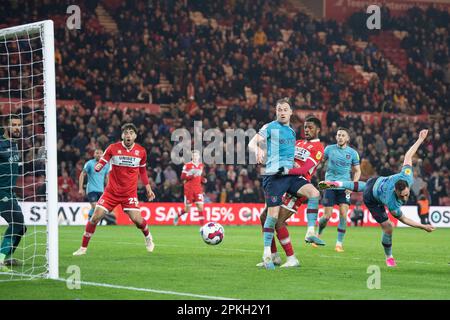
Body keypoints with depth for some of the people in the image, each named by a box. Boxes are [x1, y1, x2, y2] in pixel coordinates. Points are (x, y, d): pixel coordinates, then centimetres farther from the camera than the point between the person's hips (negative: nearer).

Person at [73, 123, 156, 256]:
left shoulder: (141, 151, 1)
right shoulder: (113, 148, -6)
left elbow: (142, 171, 15)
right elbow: (101, 163, -6)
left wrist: (148, 188, 14)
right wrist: (98, 166, -30)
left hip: (130, 193, 0)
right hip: (111, 191, 0)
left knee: (137, 219, -13)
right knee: (95, 216, -9)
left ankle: (148, 238, 21)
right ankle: (83, 247, 3)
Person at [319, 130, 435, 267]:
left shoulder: (406, 176, -37)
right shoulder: (393, 204, -44)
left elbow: (408, 156, -23)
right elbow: (403, 219, -26)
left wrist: (420, 140, -16)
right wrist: (423, 226, -28)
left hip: (378, 181, 6)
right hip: (371, 198, -6)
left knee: (360, 186, 38)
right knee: (388, 227, -6)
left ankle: (336, 184, 62)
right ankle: (389, 257, 19)